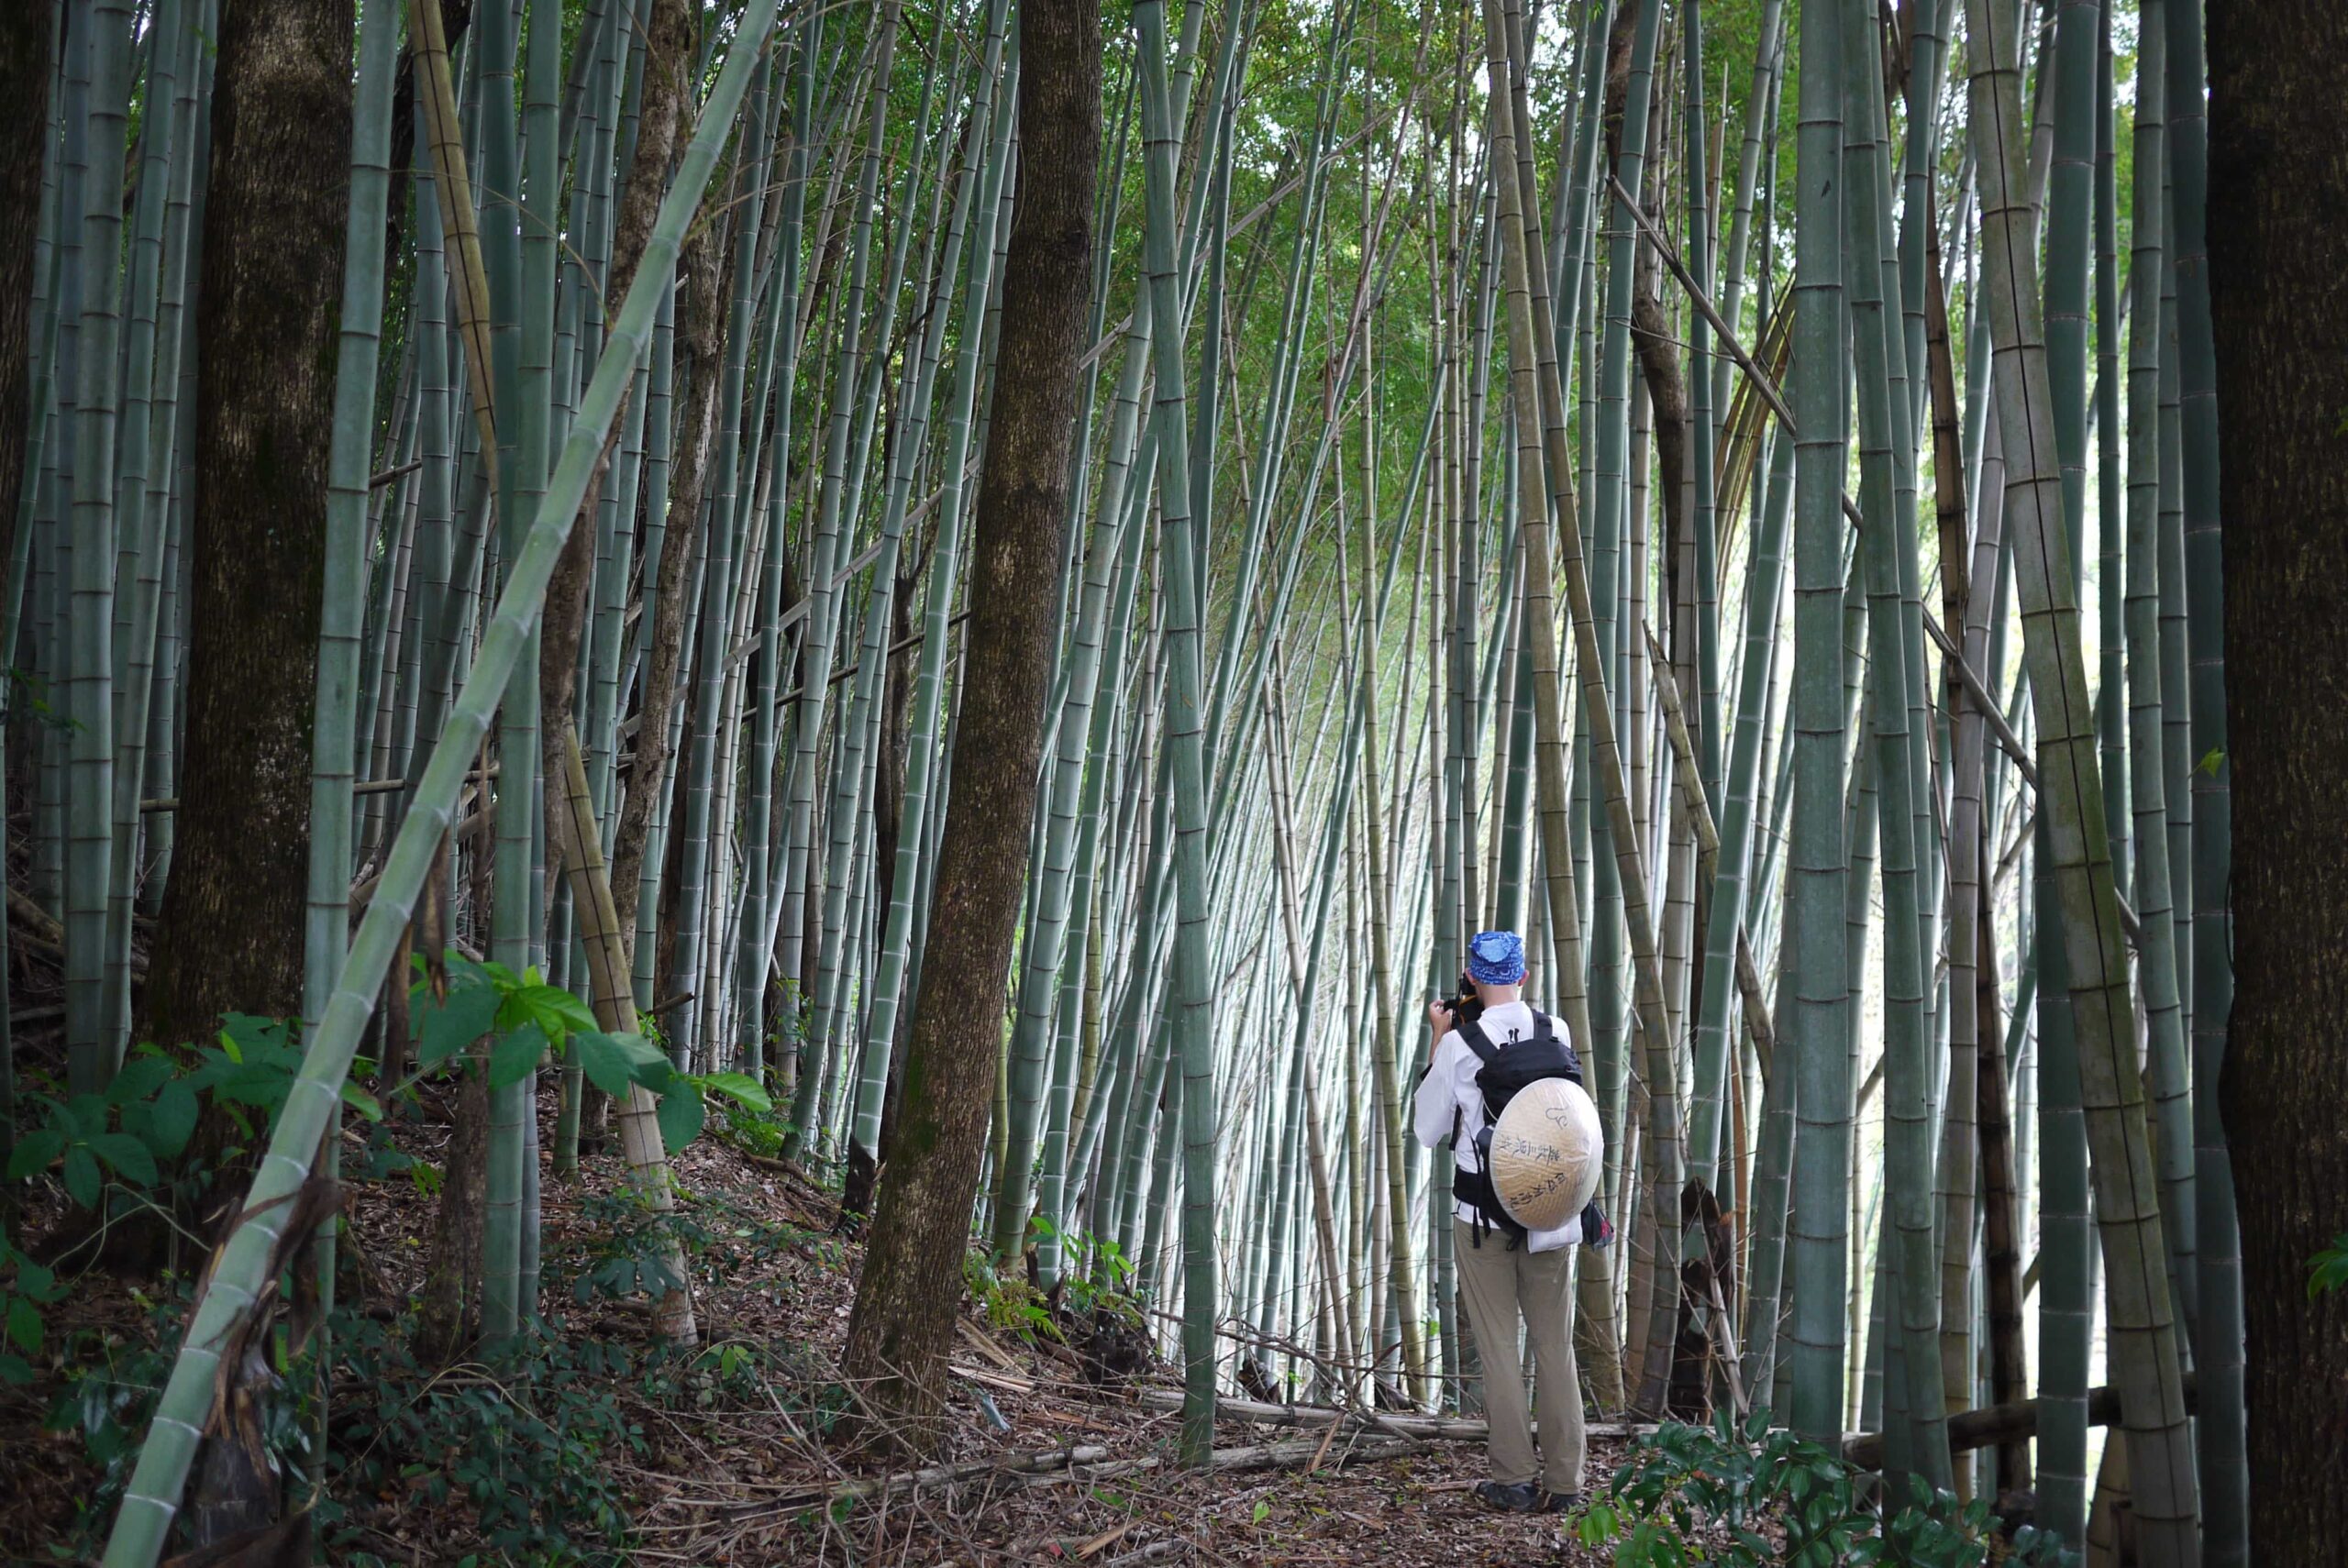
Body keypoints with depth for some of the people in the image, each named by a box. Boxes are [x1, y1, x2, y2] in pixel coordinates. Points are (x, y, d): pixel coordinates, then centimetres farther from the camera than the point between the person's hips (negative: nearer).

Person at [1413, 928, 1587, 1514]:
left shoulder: (1459, 1044, -11)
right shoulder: (1557, 1033, -1)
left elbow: (1427, 1130, 0)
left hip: (1482, 1212, -3)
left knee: (1498, 1345, 4)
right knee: (1556, 1345, 8)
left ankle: (1514, 1480, 5)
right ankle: (1563, 1482, 10)